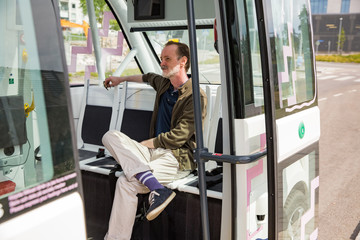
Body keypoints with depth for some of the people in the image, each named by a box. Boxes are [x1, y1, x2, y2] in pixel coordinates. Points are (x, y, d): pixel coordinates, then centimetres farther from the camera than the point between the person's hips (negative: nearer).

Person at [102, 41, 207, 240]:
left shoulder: (195, 96, -8)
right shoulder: (163, 84, 17)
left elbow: (178, 136, -14)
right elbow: (148, 77, 44)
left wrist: (144, 144, -7)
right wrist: (122, 79, 48)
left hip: (178, 157, -8)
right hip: (153, 151, 8)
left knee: (126, 182, -29)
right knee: (111, 136, -17)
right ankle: (157, 188, -33)